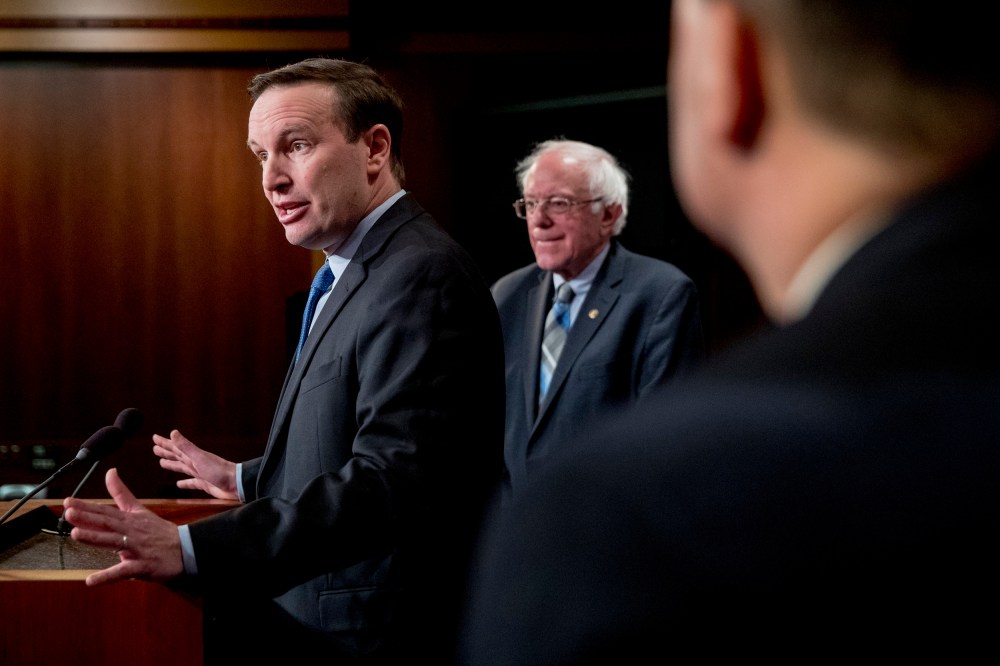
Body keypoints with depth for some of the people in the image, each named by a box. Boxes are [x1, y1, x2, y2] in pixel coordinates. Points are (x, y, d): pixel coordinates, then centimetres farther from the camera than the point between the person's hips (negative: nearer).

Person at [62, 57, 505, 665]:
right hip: (311, 617, 9)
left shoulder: (421, 276, -20)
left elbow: (391, 478, -29)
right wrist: (246, 480, 28)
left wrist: (191, 550, -34)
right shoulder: (366, 270, 12)